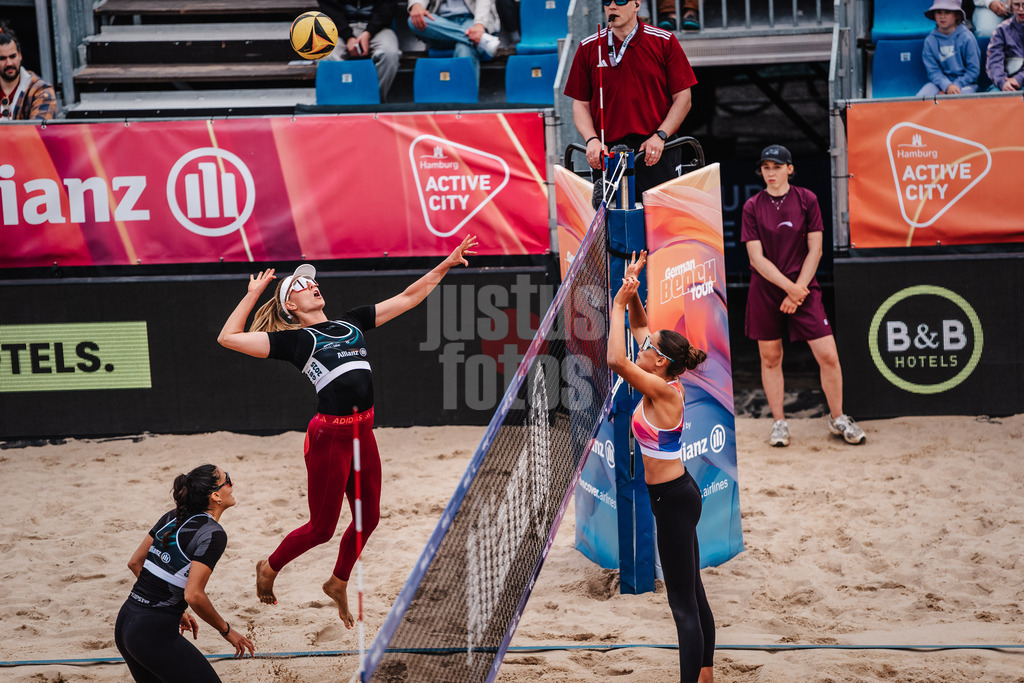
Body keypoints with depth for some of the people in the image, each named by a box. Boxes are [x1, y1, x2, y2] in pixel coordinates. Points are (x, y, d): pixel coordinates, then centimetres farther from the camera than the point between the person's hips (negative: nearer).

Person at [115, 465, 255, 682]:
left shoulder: (173, 517, 10)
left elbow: (135, 562, 17)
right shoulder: (213, 534, -13)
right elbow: (193, 595, -21)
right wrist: (227, 631, -6)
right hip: (155, 635, -8)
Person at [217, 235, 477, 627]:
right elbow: (228, 338, -4)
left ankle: (338, 583, 37)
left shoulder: (351, 323, 15)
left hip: (363, 432, 6)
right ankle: (269, 568, 30)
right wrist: (253, 294, -1)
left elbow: (409, 298, 18)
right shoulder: (293, 340, 0)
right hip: (329, 436, -6)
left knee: (368, 517, 14)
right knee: (322, 528, 4)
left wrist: (447, 264, 12)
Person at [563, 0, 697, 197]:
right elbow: (580, 103, 11)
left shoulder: (664, 42, 4)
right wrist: (592, 140, -7)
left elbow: (682, 98, 3)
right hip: (606, 156, 1)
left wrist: (660, 136, -9)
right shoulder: (588, 47, 9)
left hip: (657, 154, -1)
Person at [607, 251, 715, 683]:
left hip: (673, 500, -10)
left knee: (683, 603, -7)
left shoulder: (663, 390, -20)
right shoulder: (662, 384, 4)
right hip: (677, 496, 10)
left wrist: (620, 304, -23)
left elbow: (615, 360, -32)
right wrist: (631, 295, 1)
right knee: (692, 594, 19)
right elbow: (640, 327, 14)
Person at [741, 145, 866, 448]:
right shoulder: (753, 207, -1)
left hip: (803, 287, 0)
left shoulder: (806, 200, 0)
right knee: (770, 357, 6)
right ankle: (779, 422, 19)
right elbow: (757, 258, -6)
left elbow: (815, 250, -2)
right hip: (765, 290, 1)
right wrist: (789, 287, -15)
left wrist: (797, 290, -10)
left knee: (828, 355, -6)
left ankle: (837, 418, 12)